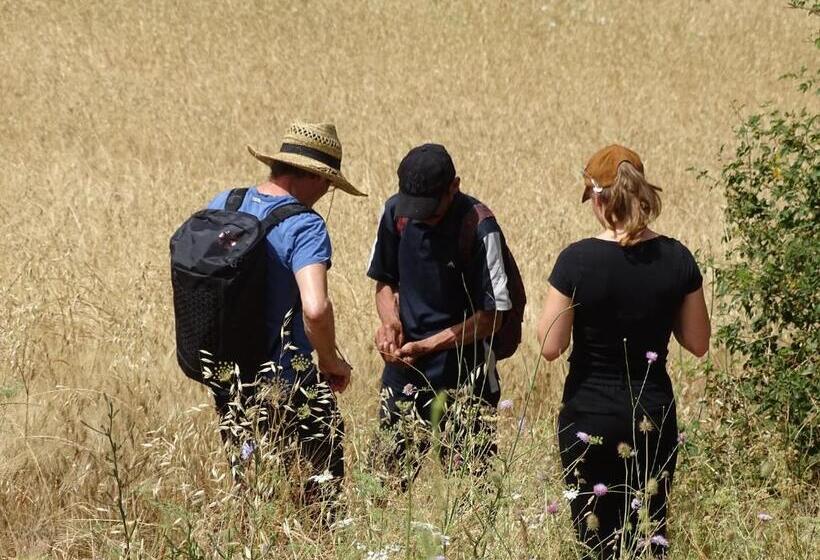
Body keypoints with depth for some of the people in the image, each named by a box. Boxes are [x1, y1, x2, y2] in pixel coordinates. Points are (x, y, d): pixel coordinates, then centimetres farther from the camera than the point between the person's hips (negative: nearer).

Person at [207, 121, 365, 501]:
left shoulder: (221, 205, 2)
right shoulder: (304, 227, -20)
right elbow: (315, 309, -32)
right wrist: (330, 361, -15)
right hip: (286, 383, -7)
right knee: (322, 484, 8)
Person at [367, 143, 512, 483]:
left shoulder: (479, 228, -16)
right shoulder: (396, 212, 0)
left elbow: (491, 316, -13)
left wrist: (426, 346, -20)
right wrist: (390, 321, -6)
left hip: (463, 380, -5)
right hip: (403, 373, 5)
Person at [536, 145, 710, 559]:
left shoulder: (577, 260, -16)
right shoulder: (676, 258, -6)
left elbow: (550, 347, -12)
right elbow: (698, 343, 2)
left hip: (590, 416, -3)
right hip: (653, 414, 3)